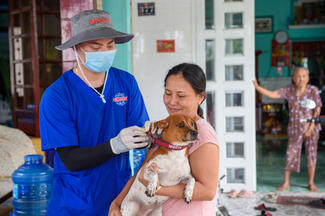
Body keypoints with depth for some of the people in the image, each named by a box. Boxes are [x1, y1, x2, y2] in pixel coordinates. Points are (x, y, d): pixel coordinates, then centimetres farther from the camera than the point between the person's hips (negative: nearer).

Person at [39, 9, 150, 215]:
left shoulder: (126, 82, -1)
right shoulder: (55, 96, -13)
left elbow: (141, 133, -3)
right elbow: (70, 160, -17)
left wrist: (151, 135, -25)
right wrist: (115, 145, -31)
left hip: (120, 193, 3)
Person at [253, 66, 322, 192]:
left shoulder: (313, 90, -9)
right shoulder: (289, 90, -4)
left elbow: (317, 110, -8)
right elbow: (272, 94, -8)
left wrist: (311, 127, -14)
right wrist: (256, 86, -20)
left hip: (311, 127, -1)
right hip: (295, 128, 1)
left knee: (311, 154, 5)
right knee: (290, 154, 1)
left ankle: (311, 183, 18)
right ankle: (286, 183, 11)